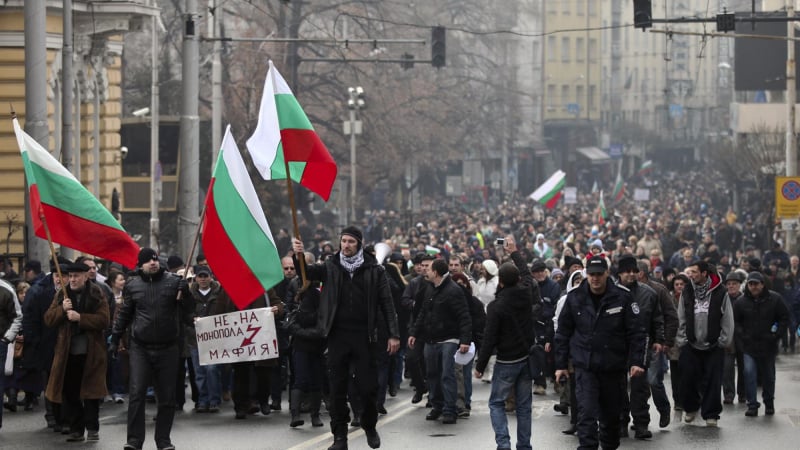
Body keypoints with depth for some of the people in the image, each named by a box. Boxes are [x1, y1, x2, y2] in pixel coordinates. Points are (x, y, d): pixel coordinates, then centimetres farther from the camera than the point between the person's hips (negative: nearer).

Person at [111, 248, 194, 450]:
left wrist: (185, 292, -7)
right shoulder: (132, 285, 6)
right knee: (136, 393, -9)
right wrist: (115, 339, 15)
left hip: (168, 348, 0)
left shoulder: (173, 281, 2)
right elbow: (124, 314, 16)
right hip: (140, 348, 0)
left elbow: (189, 310, 9)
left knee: (167, 397, 6)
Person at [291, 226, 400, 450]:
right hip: (338, 336, 1)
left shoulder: (374, 270, 1)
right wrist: (298, 256, -28)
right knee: (337, 388, 3)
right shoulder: (330, 267, 5)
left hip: (364, 336, -1)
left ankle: (370, 427, 25)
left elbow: (386, 303, 1)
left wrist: (393, 334, -5)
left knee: (368, 387, 2)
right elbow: (308, 273, -7)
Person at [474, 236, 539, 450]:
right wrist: (514, 252, 33)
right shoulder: (526, 293, -5)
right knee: (524, 405, 12)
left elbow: (490, 339, -16)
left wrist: (480, 366, -6)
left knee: (497, 403, 6)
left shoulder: (496, 306, -18)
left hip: (506, 361, -5)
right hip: (527, 358, 5)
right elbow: (527, 273, 18)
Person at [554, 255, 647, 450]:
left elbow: (637, 332, -5)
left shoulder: (622, 297, -6)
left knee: (611, 414, 15)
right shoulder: (575, 298, -2)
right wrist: (560, 364, 5)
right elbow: (563, 333, 6)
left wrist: (637, 361, -13)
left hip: (614, 367, 1)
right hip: (585, 367, -1)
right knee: (587, 414, -13)